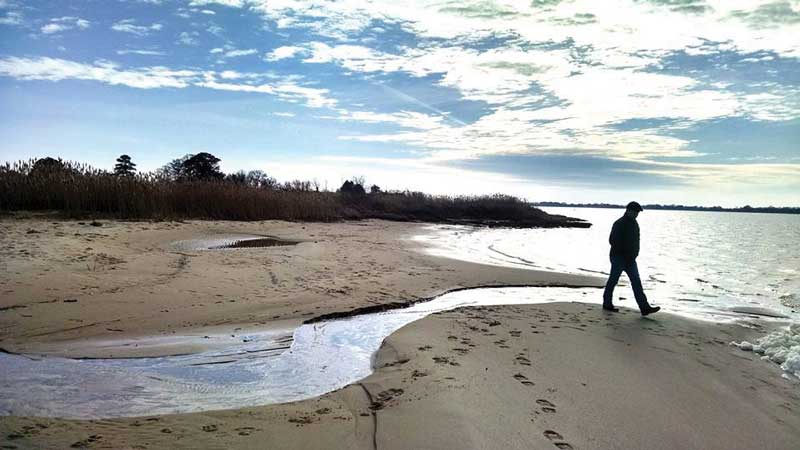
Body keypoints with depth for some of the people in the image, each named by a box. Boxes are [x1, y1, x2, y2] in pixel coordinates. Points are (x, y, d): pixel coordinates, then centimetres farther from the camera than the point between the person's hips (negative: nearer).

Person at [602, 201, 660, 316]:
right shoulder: (619, 224, -13)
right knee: (613, 280, 4)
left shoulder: (634, 223, 12)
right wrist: (625, 254, -17)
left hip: (630, 259, 8)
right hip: (618, 258, -8)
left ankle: (644, 308, -5)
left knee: (636, 282, 0)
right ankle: (607, 304, 18)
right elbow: (612, 241, -18)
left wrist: (633, 254, 9)